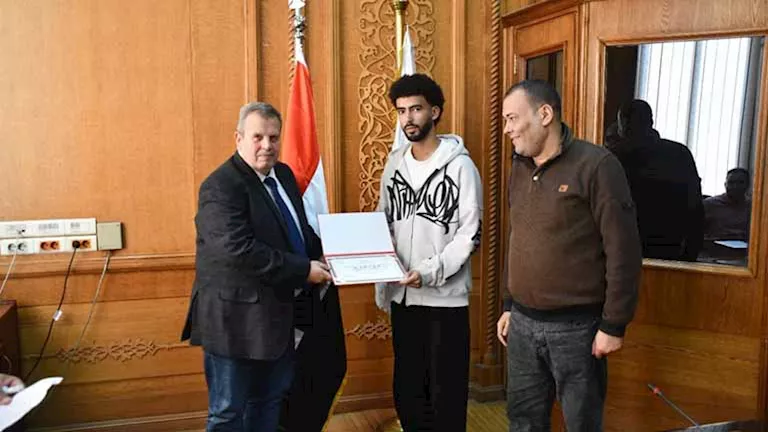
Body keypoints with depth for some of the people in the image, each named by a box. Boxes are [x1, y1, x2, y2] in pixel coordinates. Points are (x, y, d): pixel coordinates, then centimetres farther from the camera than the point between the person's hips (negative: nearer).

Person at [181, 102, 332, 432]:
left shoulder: (283, 174, 8)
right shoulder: (220, 187, -18)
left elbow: (299, 230, 19)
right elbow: (239, 251, -29)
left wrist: (326, 257, 1)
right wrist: (304, 270, -25)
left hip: (279, 312, 8)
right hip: (237, 318, -8)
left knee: (269, 402, 21)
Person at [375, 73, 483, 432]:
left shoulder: (459, 165, -8)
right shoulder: (394, 163, 9)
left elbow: (470, 234, -11)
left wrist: (429, 272, -22)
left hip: (445, 297, -5)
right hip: (402, 295, 5)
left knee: (446, 395, 6)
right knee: (406, 391, 15)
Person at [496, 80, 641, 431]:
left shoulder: (595, 165, -13)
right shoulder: (519, 168, 9)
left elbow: (623, 251, -14)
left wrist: (613, 325, -14)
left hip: (576, 326, -6)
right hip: (522, 322, 6)